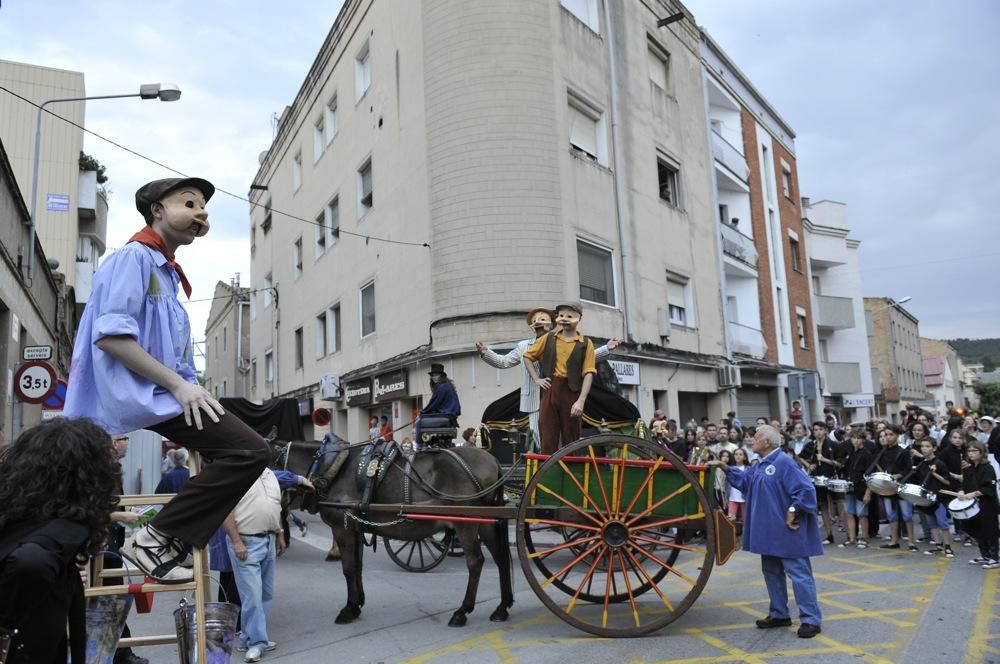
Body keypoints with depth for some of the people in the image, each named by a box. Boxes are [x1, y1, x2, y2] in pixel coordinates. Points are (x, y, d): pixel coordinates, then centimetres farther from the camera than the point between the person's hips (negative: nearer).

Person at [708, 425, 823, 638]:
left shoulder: (784, 463, -18)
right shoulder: (760, 465, 12)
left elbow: (806, 489, -22)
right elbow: (742, 479, 25)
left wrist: (792, 512, -16)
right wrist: (724, 467, 14)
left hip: (787, 532, -10)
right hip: (769, 531, 10)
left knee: (799, 573, -3)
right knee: (771, 572, 17)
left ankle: (811, 620, 5)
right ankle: (779, 614, 29)